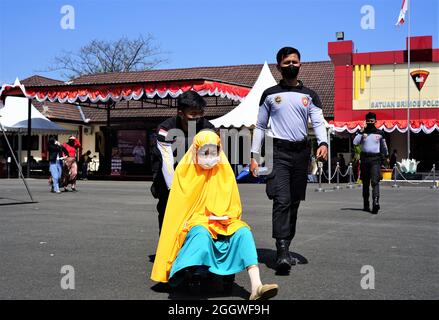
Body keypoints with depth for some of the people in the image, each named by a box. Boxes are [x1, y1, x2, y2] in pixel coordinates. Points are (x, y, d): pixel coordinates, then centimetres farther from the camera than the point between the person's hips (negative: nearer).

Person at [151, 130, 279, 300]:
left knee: (243, 232, -28)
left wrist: (224, 216, -6)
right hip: (194, 223, -2)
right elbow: (177, 207, 5)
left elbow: (235, 207, 12)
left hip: (222, 224, 3)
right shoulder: (185, 171, 2)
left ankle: (256, 286, -39)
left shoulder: (224, 171, 8)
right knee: (201, 234, -39)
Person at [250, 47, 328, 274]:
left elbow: (318, 122, 2)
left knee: (294, 203, 7)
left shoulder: (309, 95, 13)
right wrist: (254, 156, 1)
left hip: (301, 152, 3)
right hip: (279, 152, -3)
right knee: (282, 201, -16)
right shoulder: (270, 95, 8)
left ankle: (286, 249, 17)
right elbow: (260, 126, 10)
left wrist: (323, 143, -19)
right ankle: (282, 253, -21)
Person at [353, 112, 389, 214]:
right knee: (365, 183, 8)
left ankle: (376, 202, -29)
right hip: (364, 158, 2)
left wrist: (386, 156, 24)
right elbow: (355, 142, -10)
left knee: (375, 181, -16)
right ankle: (366, 204, 15)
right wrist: (361, 132, -14)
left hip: (375, 159, -1)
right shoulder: (362, 132, 7)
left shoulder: (380, 133, 8)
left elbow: (384, 146, 20)